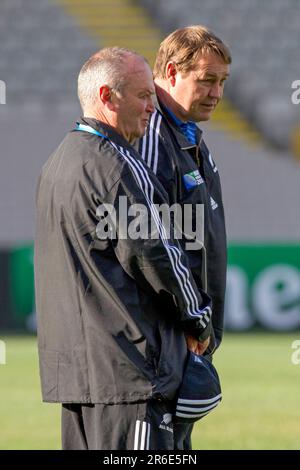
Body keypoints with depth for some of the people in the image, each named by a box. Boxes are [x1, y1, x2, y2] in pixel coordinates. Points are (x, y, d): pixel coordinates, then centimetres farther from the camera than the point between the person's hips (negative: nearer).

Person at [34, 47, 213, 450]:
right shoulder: (117, 166, -14)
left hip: (71, 361, 10)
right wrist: (199, 316, 2)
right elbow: (156, 254, -14)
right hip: (128, 367, -10)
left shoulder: (56, 163, 17)